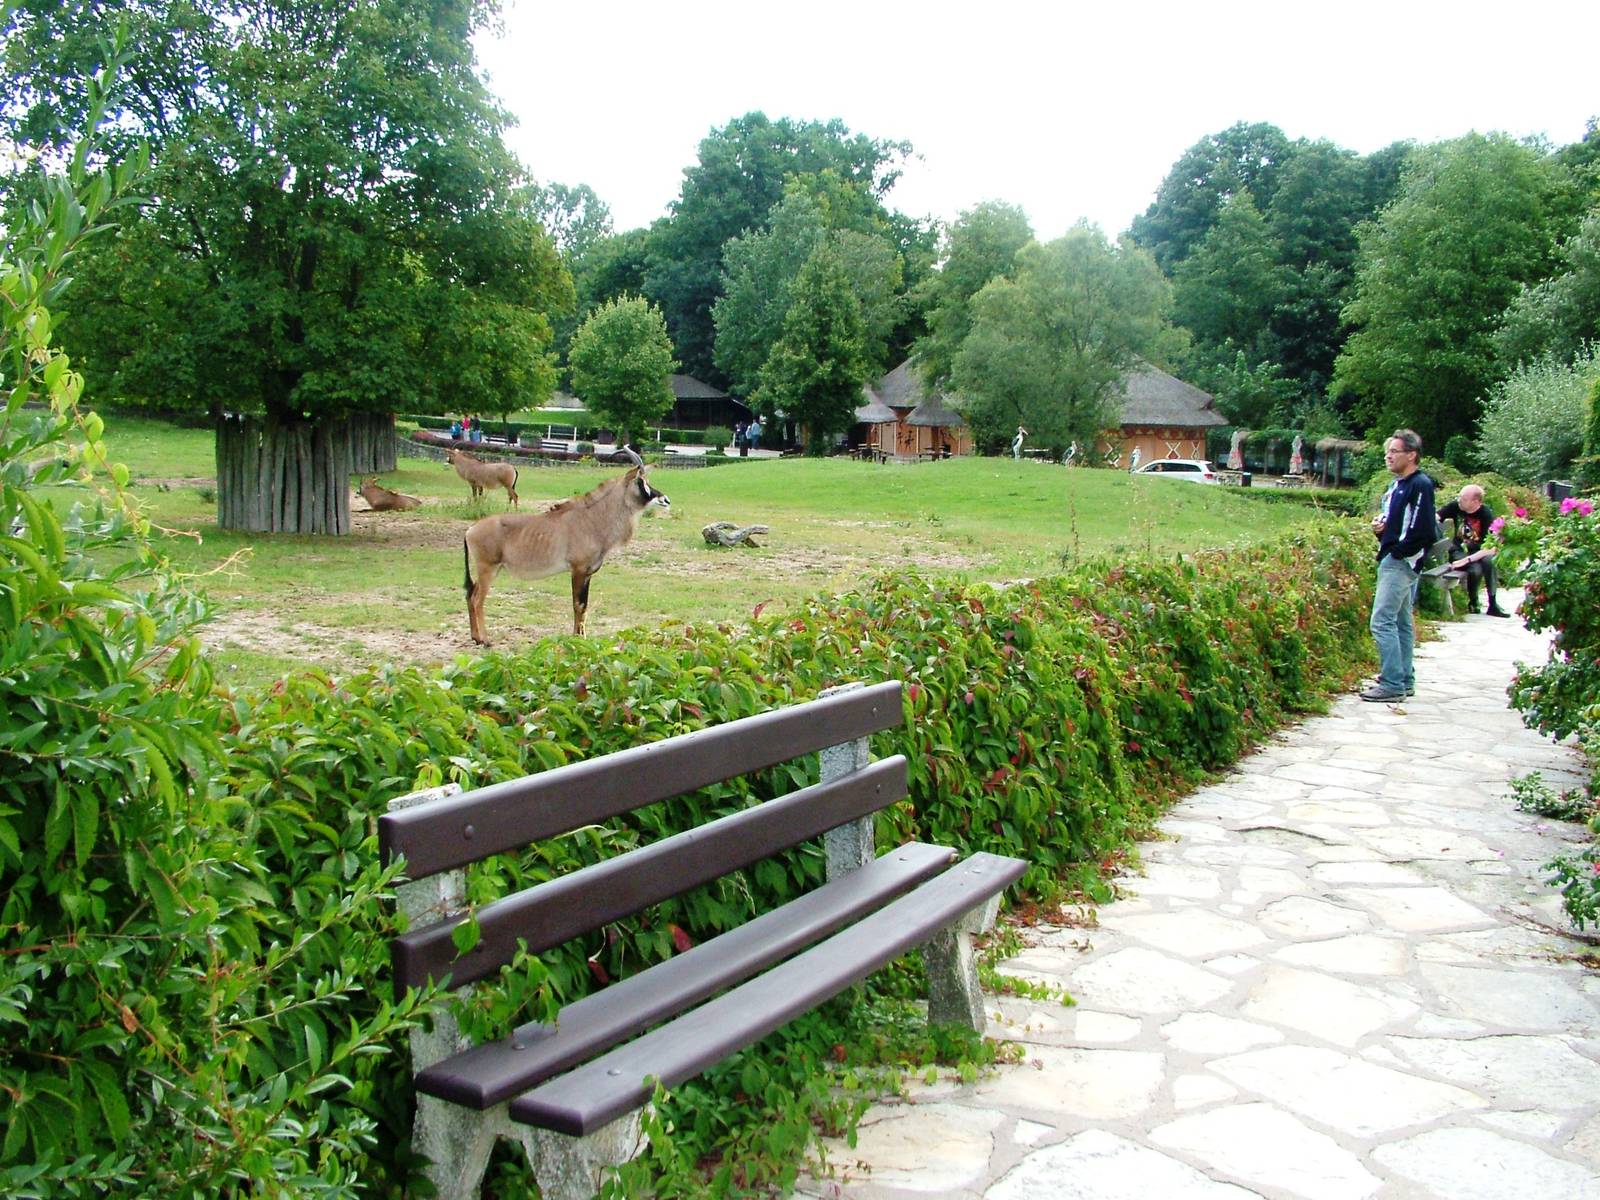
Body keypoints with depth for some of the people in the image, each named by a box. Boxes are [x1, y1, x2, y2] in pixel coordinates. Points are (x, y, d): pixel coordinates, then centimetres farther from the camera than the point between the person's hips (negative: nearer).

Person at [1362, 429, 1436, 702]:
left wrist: (1398, 552, -15)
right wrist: (1380, 528, 7)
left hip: (1402, 563, -11)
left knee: (1382, 622, -13)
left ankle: (1393, 685, -10)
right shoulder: (1396, 485, 16)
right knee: (1401, 623, 14)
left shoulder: (1420, 485, -14)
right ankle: (1405, 681, 22)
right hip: (1392, 562, 11)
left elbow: (1424, 530, -22)